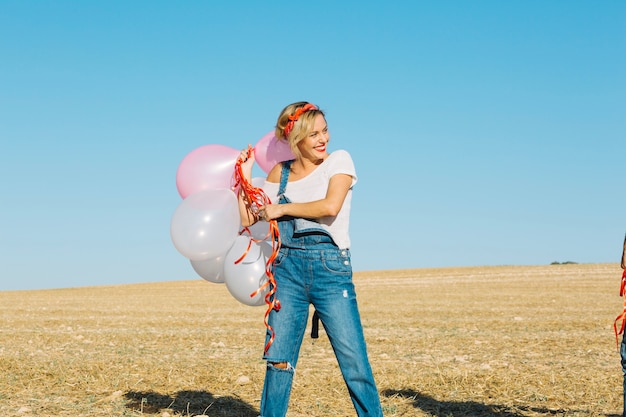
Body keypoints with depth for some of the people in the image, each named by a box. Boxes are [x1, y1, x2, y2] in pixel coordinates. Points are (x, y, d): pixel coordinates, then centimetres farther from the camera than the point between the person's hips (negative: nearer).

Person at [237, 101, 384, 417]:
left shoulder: (339, 161, 0)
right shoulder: (280, 172, 12)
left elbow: (330, 206, -17)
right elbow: (248, 219, 12)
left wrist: (281, 209, -7)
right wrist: (244, 174, 7)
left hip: (329, 264, -3)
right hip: (288, 266, 3)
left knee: (354, 362, -6)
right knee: (279, 359, 4)